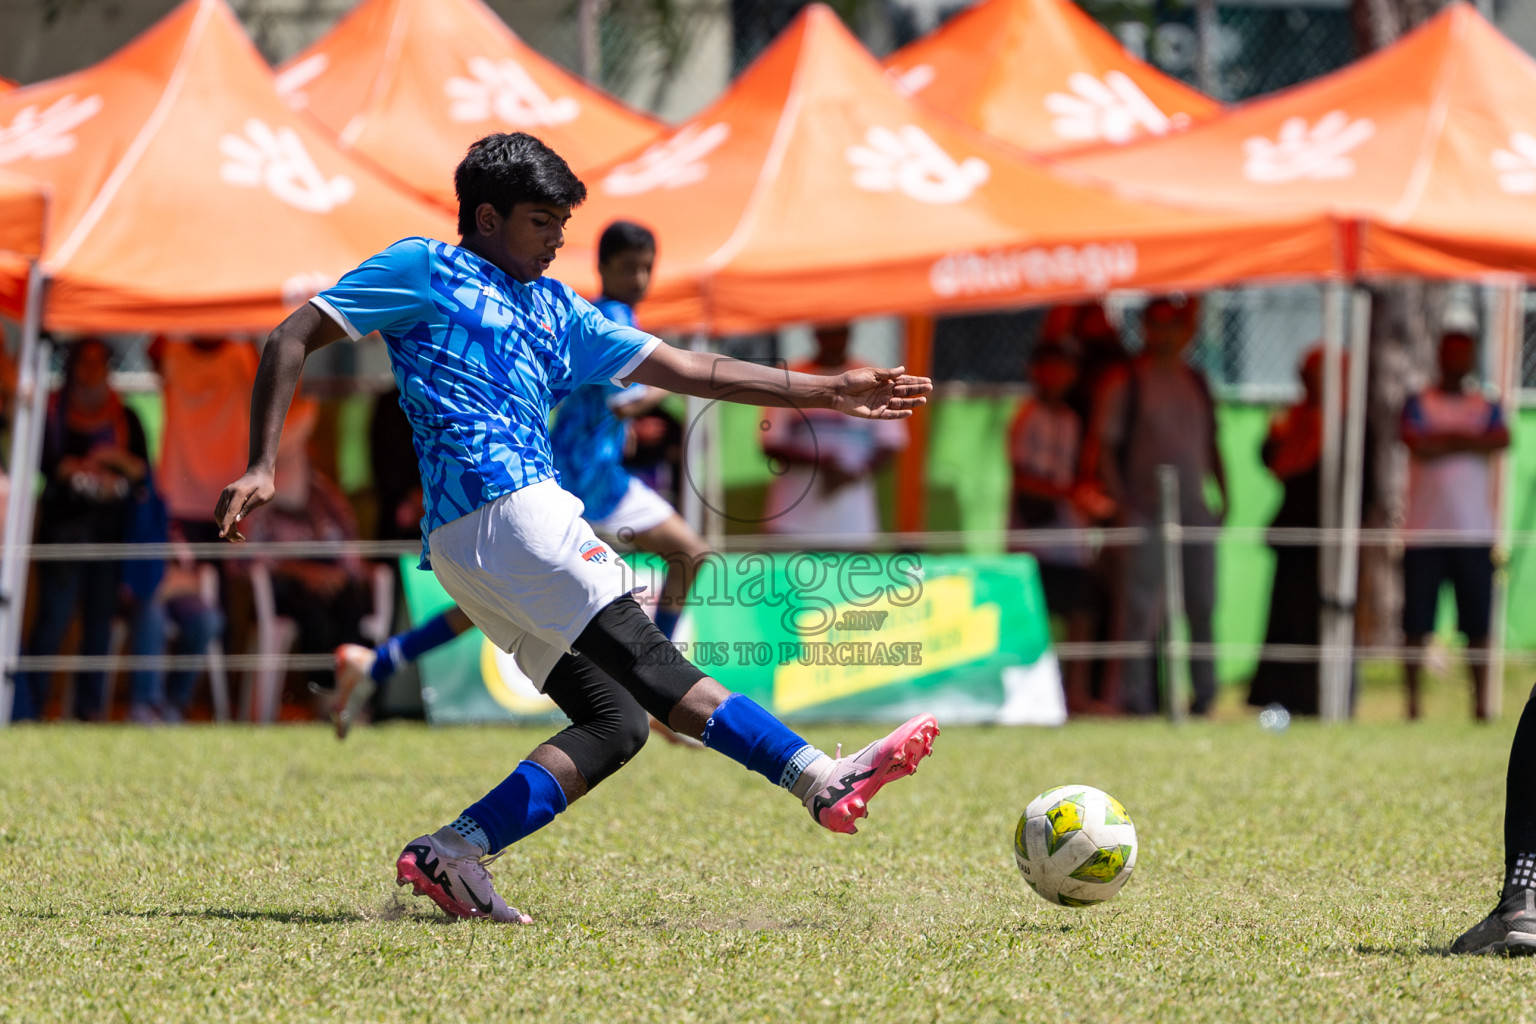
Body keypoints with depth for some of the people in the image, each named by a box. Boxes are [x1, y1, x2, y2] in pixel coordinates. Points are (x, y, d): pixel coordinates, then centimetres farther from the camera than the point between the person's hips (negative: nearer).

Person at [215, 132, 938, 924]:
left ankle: (449, 854, -11)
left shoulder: (553, 310, 29)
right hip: (497, 506, -9)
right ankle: (823, 781, -25)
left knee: (614, 721, -4)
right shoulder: (425, 270, 8)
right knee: (643, 659, -16)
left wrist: (826, 393, 20)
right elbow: (291, 340, 5)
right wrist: (262, 467, -6)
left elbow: (686, 370, 26)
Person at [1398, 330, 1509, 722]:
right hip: (1423, 532, -2)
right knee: (1416, 625, -3)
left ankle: (1481, 703, 4)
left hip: (1474, 533, 2)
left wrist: (1447, 439, -11)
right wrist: (1469, 442, -3)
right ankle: (1412, 701, 2)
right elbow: (1418, 444, -12)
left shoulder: (1486, 408, 12)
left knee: (1477, 624, -2)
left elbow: (1502, 440, -8)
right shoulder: (1418, 405, 6)